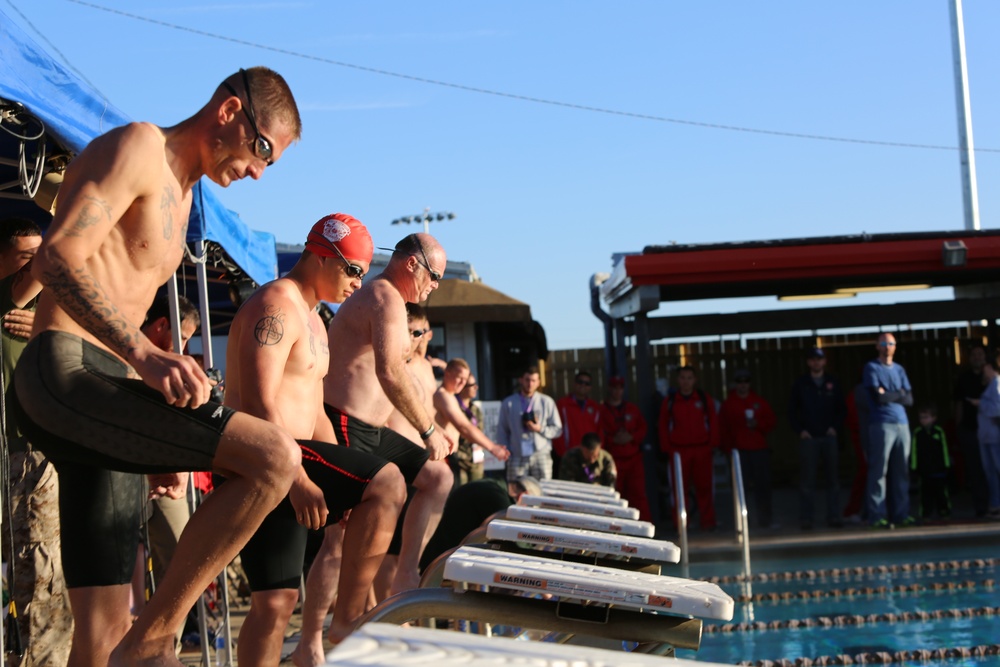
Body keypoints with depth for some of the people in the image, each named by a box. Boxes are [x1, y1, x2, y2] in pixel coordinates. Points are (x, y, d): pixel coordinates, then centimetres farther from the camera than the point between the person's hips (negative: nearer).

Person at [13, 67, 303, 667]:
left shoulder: (180, 191, 27)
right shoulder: (138, 146, -4)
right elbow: (59, 259, -18)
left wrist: (161, 446, 25)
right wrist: (144, 355, -29)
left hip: (100, 384, 10)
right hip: (66, 371, -10)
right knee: (274, 455, -24)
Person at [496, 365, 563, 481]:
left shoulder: (547, 402, 8)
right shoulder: (508, 403, 10)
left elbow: (557, 430, 9)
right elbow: (502, 431, 11)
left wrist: (540, 429, -8)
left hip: (541, 455, 0)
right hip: (517, 458, 0)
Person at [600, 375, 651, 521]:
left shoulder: (633, 409, 14)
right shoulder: (601, 410, 1)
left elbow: (643, 428, 11)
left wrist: (632, 437, -7)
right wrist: (613, 439, -16)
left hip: (634, 458, 3)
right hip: (613, 459, -3)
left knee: (638, 494, 0)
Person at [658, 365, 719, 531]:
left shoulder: (705, 399, 6)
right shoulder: (669, 401, 6)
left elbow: (713, 423, 8)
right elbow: (663, 425, 7)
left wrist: (712, 444, 1)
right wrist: (667, 448, 0)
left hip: (702, 450, 0)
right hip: (678, 450, 0)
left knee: (704, 486, 2)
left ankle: (707, 521, 8)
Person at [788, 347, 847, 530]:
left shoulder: (833, 383, 10)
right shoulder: (800, 384, 7)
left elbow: (842, 409, 11)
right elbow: (792, 410, 7)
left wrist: (835, 427, -3)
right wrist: (800, 431, -4)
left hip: (829, 437, 1)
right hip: (808, 438, -1)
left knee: (833, 478, 1)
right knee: (807, 480, -3)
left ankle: (834, 516, 5)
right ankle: (806, 519, -2)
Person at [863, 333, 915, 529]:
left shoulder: (899, 370, 17)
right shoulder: (872, 368, 1)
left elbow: (909, 399, 9)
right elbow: (878, 397, -10)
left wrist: (888, 395, -4)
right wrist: (899, 394, 1)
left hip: (902, 424, 6)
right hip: (882, 425, -6)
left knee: (901, 472, 6)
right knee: (879, 472, -7)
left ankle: (901, 514, 11)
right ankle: (877, 516, -6)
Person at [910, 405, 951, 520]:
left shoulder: (939, 431, 1)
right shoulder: (917, 433, 1)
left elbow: (944, 449, 4)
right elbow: (914, 451, 2)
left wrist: (946, 464, 3)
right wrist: (914, 466, -1)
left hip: (938, 468, -1)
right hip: (924, 469, 1)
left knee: (941, 490, 3)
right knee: (926, 491, 3)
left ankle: (944, 510, 12)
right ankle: (927, 511, 7)